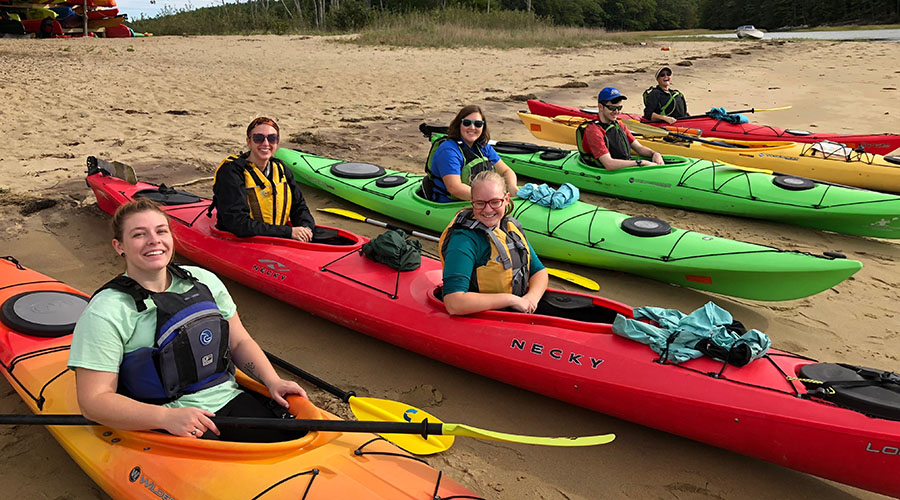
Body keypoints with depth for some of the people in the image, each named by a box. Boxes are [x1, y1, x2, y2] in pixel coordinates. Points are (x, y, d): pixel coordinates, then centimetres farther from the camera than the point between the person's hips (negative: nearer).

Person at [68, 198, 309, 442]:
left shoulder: (203, 281, 9)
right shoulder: (105, 312, -8)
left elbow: (239, 342, 17)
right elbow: (93, 400, -11)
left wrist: (272, 381, -1)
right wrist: (168, 417, -24)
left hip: (230, 400, 5)